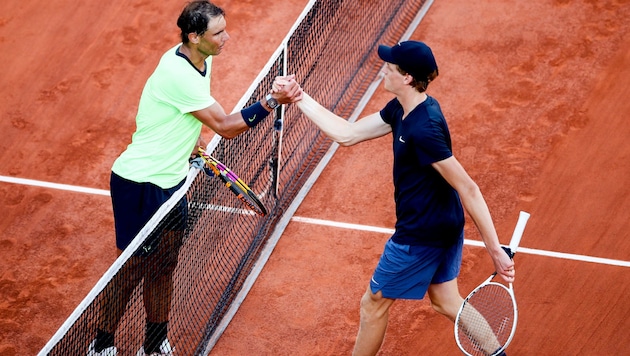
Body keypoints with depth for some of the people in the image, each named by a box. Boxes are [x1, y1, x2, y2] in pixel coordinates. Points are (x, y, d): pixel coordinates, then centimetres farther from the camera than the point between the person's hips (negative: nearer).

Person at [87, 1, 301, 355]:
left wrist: (193, 143, 7)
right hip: (139, 184, -9)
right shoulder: (180, 75, -28)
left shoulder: (200, 59, 1)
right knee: (133, 268, 4)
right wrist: (273, 100, -28)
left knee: (163, 265, 16)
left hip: (170, 181, 9)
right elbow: (227, 126, -24)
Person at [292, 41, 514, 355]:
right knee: (446, 302, 23)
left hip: (420, 236, -9)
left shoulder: (423, 130, -30)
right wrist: (300, 97, 3)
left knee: (374, 304, 12)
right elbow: (348, 134, 6)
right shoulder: (401, 109, -1)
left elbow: (468, 189, -28)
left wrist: (495, 249, -26)